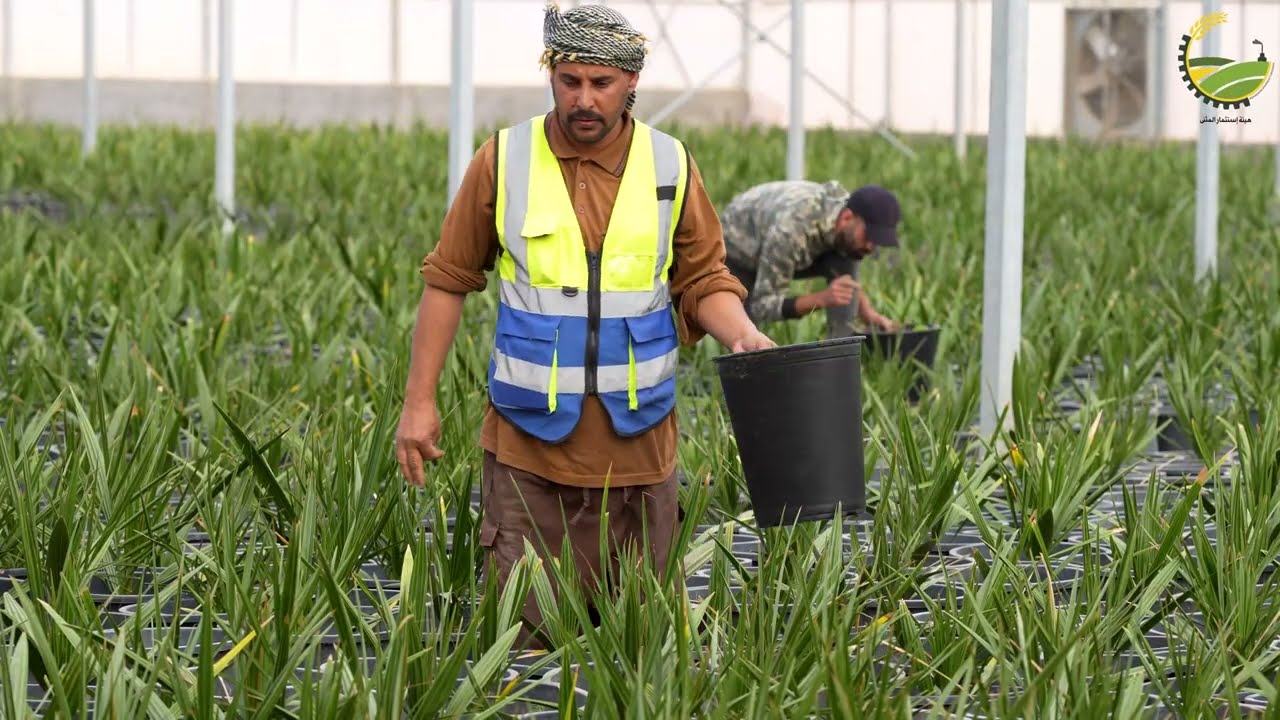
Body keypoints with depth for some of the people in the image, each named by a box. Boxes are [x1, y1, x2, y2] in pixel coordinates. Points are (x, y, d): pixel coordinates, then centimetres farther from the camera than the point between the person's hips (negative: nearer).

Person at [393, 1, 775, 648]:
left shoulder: (671, 167, 3)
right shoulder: (503, 161, -2)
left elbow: (704, 280, 8)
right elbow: (448, 280, 4)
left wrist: (740, 332, -14)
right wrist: (418, 402, 0)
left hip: (637, 443, 1)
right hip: (528, 443, -1)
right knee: (525, 635, -4)